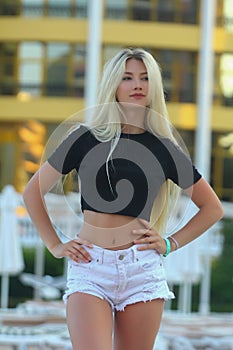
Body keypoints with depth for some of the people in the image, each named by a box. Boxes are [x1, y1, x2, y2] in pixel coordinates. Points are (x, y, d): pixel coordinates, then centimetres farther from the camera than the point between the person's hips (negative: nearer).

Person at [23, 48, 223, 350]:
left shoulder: (164, 148, 7)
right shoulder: (86, 138, 5)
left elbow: (212, 207, 17)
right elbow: (33, 192, 13)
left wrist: (170, 243, 7)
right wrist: (55, 246, 5)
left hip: (142, 269, 1)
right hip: (89, 268, -1)